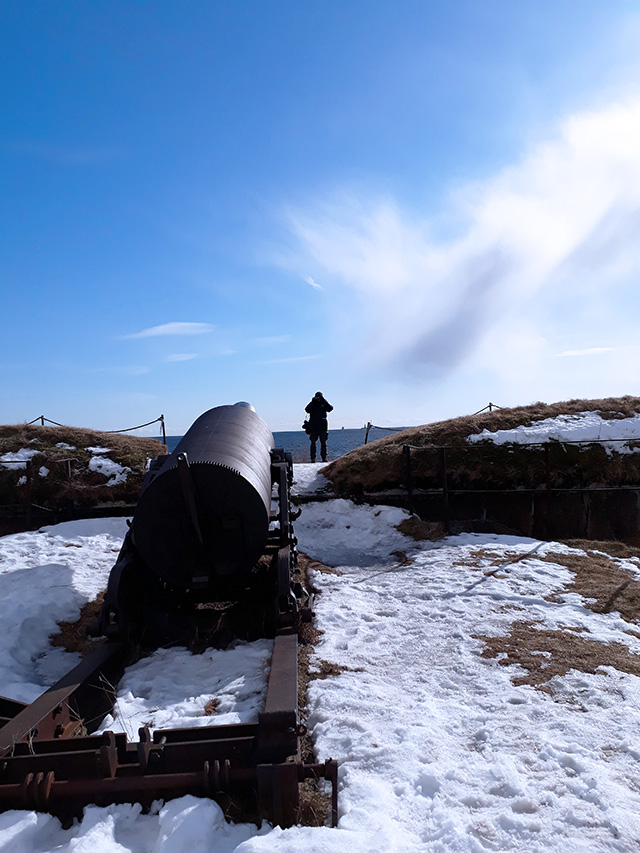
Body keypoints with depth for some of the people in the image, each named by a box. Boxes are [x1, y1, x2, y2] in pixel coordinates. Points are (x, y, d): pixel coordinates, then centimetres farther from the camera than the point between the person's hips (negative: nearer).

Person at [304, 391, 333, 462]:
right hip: (313, 427, 0)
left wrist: (324, 401, -14)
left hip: (323, 427, 1)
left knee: (323, 443, 0)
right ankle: (313, 458, 0)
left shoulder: (324, 404, 10)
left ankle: (324, 457, 5)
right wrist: (312, 402, -18)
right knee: (313, 443, -2)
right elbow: (307, 410, -11)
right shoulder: (312, 404, 8)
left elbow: (330, 408, -9)